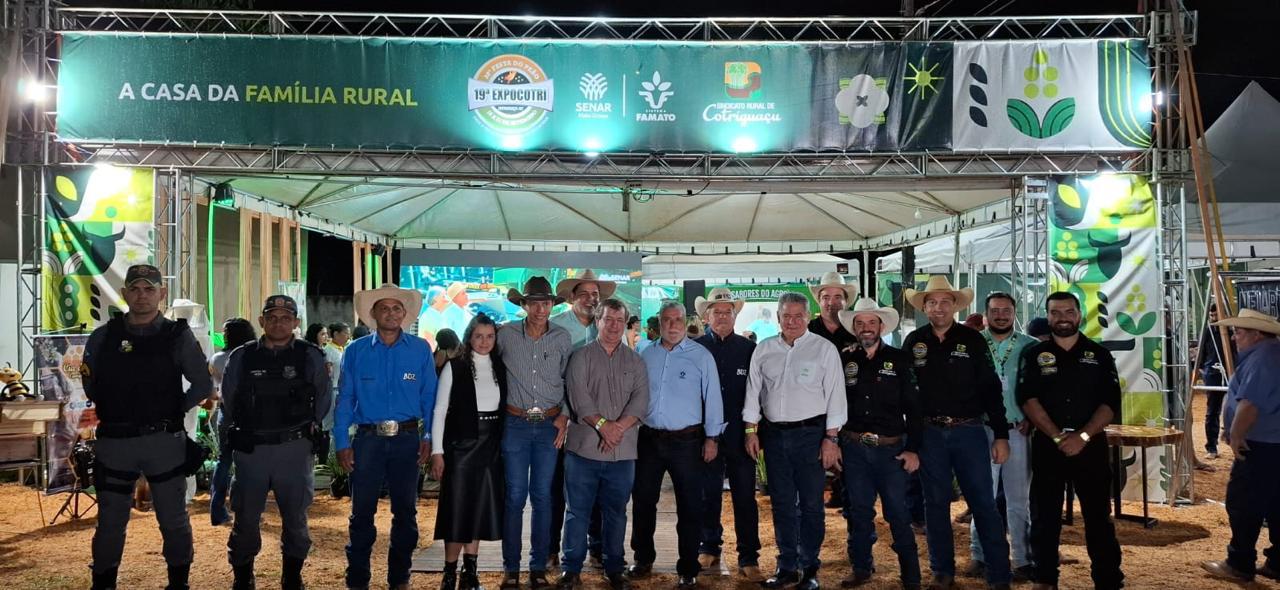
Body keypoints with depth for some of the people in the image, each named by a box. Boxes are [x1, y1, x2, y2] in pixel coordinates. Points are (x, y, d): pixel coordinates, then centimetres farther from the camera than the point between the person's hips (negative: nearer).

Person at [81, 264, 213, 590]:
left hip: (164, 442, -1)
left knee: (173, 519, 9)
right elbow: (88, 385, 11)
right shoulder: (102, 337, 3)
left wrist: (175, 412, 0)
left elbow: (202, 385, 4)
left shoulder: (178, 336, -1)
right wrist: (111, 412, 5)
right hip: (114, 442, 1)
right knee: (110, 521, 10)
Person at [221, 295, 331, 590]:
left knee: (295, 518, 8)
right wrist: (237, 435, 13)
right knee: (245, 518, 6)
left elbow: (323, 400, 9)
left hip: (295, 449, -1)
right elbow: (228, 402, 13)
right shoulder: (241, 357, 3)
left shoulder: (311, 356, -1)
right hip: (251, 450, 1)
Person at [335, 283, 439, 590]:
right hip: (368, 439, -1)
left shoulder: (420, 349, 3)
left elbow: (429, 396, 4)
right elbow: (345, 399, 2)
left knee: (406, 511, 9)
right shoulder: (356, 351, 3)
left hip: (407, 439, 1)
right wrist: (342, 443, -4)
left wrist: (428, 438, -2)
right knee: (362, 510, 4)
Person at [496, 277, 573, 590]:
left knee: (542, 497, 6)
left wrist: (564, 416, -1)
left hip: (550, 425, 1)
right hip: (516, 423, -1)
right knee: (515, 496, 2)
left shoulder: (563, 338, 0)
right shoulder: (506, 334, -4)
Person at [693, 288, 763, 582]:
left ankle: (748, 558, 8)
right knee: (708, 494, 10)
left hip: (739, 434, 0)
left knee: (745, 497, 2)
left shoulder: (749, 349, 3)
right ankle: (710, 548, 25)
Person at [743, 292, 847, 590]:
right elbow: (753, 391, 12)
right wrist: (751, 430, 5)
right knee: (782, 503, 9)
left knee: (811, 504, 2)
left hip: (811, 432, -3)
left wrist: (831, 438, -9)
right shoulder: (764, 350, 8)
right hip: (773, 433, 3)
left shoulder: (824, 349, -3)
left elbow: (835, 395, -4)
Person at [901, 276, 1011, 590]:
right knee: (936, 504, 10)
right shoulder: (913, 342, 4)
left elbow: (991, 388, 0)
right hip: (929, 434, 2)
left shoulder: (972, 339, 0)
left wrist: (1001, 435, -4)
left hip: (969, 431, -1)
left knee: (984, 503, -1)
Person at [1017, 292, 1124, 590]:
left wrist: (1082, 436, -14)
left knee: (1099, 516, 3)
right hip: (1047, 445, 0)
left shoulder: (1100, 355, 6)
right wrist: (1058, 436, -15)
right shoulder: (1034, 355, 5)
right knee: (1044, 516, 4)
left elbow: (1110, 403, -2)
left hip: (1091, 445, 0)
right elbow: (1028, 399, -6)